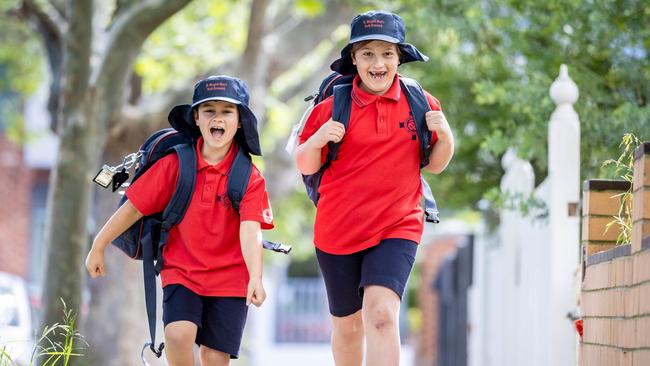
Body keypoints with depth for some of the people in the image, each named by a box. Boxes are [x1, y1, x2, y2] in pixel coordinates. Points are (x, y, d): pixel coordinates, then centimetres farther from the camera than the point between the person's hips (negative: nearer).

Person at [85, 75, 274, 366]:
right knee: (179, 334, -24)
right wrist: (98, 247, 6)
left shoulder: (250, 177, -7)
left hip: (230, 278, 0)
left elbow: (250, 230, -20)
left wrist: (256, 278, -34)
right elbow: (134, 207, 2)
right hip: (182, 272, 0)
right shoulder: (175, 164, -4)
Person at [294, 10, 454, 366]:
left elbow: (435, 165, 10)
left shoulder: (421, 103, -1)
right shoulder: (333, 106, -4)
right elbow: (305, 166, 3)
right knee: (346, 325, 15)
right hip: (338, 230, 1)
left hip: (397, 227, -1)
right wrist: (318, 140, -18)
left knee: (381, 313, -23)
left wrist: (445, 137, -11)